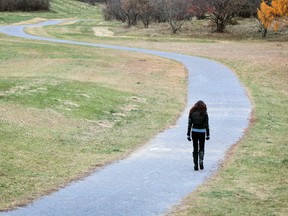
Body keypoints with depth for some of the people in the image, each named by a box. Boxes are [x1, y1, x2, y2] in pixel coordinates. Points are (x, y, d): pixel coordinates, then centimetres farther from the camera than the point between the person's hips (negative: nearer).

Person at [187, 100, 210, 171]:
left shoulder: (192, 113, 0)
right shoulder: (204, 113, -5)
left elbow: (189, 124, -1)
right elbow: (207, 125, -5)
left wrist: (188, 135, 3)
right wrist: (208, 135, 2)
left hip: (194, 132, 1)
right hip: (202, 132, -1)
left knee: (195, 149, 9)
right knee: (201, 148, 12)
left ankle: (195, 165, 5)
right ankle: (201, 161, -12)